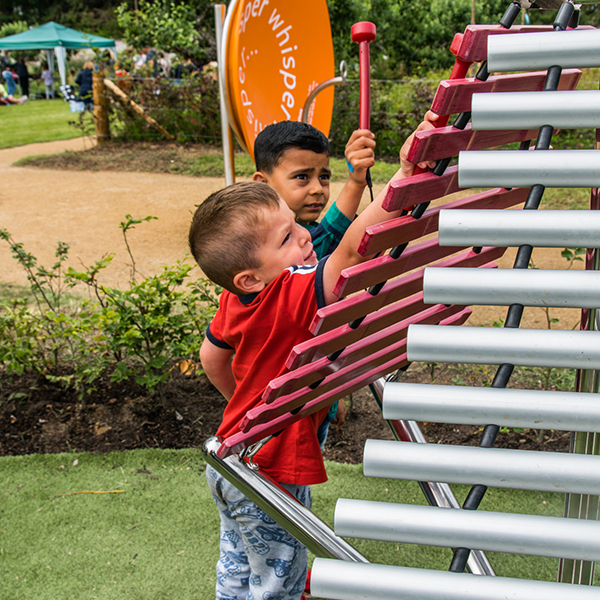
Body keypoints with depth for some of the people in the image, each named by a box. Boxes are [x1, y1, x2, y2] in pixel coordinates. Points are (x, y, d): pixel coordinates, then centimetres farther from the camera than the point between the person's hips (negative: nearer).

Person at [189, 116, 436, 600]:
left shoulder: (238, 302, -6)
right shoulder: (294, 298, -33)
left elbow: (211, 356, 11)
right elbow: (354, 246, -49)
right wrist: (406, 173, -53)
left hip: (232, 463, 8)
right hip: (268, 480, -8)